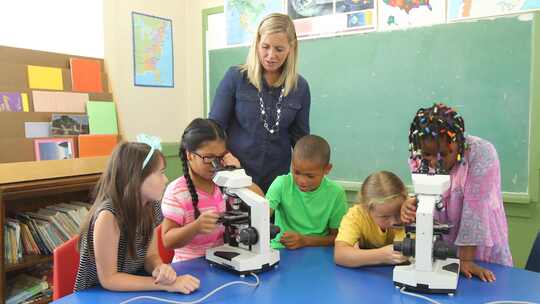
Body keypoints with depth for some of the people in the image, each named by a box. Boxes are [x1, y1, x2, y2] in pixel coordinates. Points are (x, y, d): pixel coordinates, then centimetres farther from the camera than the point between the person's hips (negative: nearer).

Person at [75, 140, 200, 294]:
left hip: (131, 292, 5)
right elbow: (108, 279, -21)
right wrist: (165, 284, -26)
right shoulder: (109, 215, -25)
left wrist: (161, 268, -19)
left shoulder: (151, 206, -7)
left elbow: (150, 255, 2)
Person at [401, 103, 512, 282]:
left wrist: (465, 259, -24)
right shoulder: (418, 158, -12)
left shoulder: (482, 154, -24)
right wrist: (410, 208, -32)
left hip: (481, 247, -3)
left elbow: (475, 209, -25)